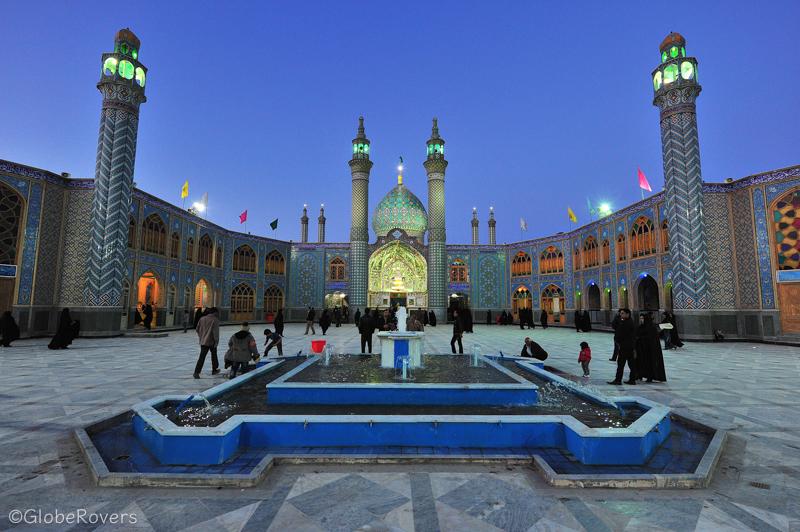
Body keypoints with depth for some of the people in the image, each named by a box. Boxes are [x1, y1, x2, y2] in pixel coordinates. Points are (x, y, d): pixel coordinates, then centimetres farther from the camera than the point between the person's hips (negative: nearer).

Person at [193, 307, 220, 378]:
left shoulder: (202, 319, 5)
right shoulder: (215, 320, -11)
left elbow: (197, 329, 11)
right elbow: (215, 332, -16)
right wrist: (216, 341, -9)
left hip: (203, 341, 4)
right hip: (211, 341, -4)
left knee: (202, 357, 1)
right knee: (214, 354, 17)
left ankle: (196, 372, -10)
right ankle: (214, 370, 28)